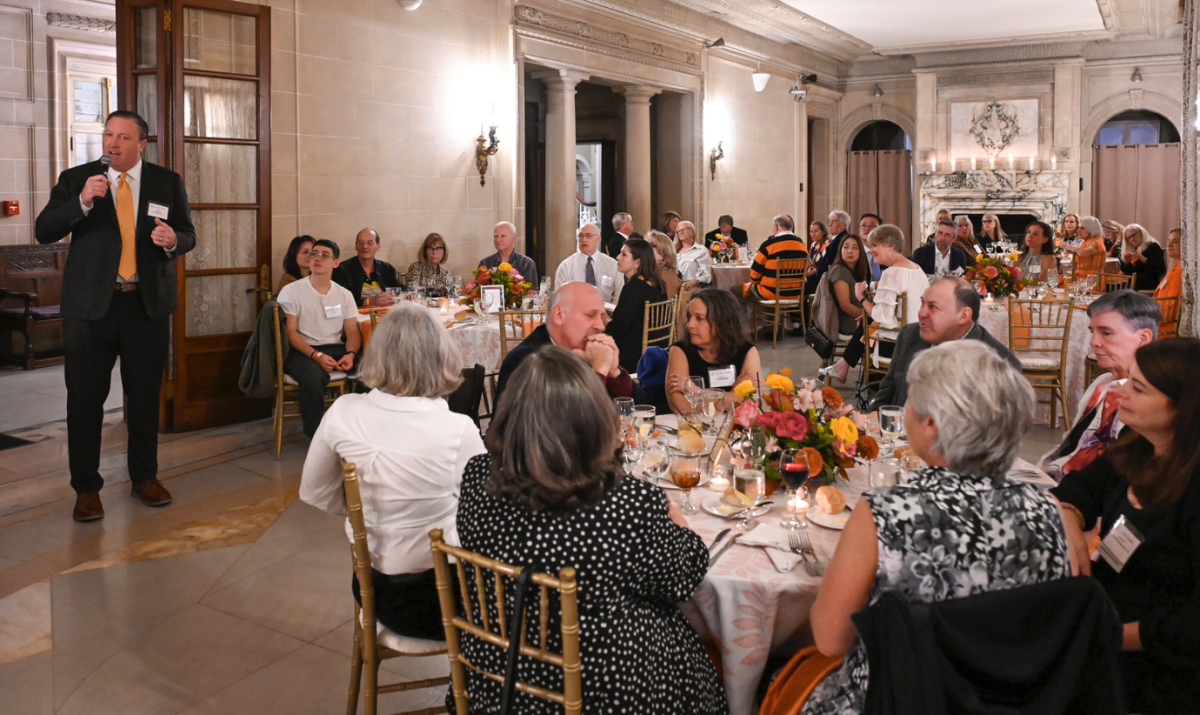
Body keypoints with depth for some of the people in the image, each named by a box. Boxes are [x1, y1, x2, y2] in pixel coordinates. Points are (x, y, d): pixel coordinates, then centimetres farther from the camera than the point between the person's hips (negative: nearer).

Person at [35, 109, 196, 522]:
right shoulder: (75, 179, 3)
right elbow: (43, 232, -4)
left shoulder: (168, 183, 6)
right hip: (90, 303, -1)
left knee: (145, 394, 10)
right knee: (86, 396, 1)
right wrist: (82, 201, -19)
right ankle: (86, 488, 13)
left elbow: (188, 236, 9)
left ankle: (145, 478, 24)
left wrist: (172, 240, -14)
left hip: (148, 303, 1)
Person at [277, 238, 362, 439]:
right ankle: (316, 437, -20)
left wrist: (350, 354, -16)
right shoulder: (292, 291, -1)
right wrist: (316, 355, -21)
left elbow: (352, 331, 7)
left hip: (336, 348, 4)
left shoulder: (344, 294, 10)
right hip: (302, 350, -4)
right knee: (313, 377, -39)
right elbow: (290, 332, -7)